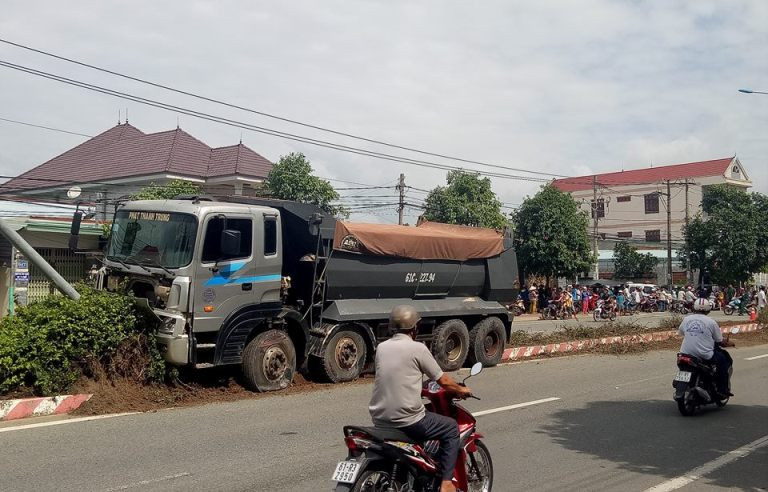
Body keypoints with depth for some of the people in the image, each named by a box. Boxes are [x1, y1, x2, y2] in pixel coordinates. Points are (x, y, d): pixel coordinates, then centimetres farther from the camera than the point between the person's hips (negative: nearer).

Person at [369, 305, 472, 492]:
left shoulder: (381, 347, 8)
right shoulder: (417, 348, -8)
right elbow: (443, 381, -1)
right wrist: (461, 390, 17)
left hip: (380, 420, 7)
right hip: (407, 419, -6)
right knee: (452, 428, 13)